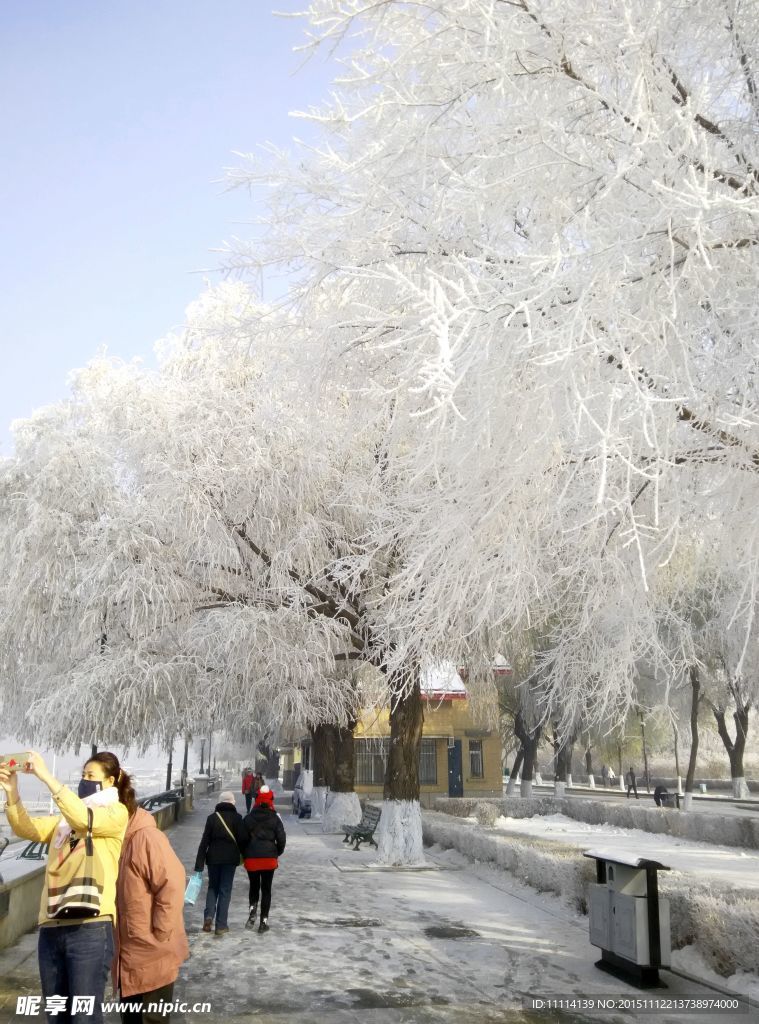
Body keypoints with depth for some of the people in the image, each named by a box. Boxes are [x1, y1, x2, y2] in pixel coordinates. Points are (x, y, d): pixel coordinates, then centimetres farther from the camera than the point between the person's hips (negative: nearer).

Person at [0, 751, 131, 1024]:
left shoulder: (117, 813, 1)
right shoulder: (66, 816, 20)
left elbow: (86, 819, -18)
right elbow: (27, 829, 8)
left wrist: (46, 776, -19)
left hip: (90, 928, -6)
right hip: (51, 928, 6)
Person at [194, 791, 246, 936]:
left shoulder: (212, 817, 1)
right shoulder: (237, 818, -5)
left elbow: (204, 842, 0)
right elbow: (242, 839, -9)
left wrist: (199, 865, 1)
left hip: (213, 858, 2)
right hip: (230, 858, -2)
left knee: (212, 887, 18)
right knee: (225, 890, 6)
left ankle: (208, 916, -2)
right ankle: (221, 925, 6)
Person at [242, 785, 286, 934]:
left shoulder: (248, 818, -1)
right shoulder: (275, 819, -3)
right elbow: (281, 839, -4)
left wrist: (244, 854, 12)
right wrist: (277, 853, 12)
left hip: (251, 858, 1)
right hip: (269, 859, -1)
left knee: (254, 887, 17)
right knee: (266, 889, 7)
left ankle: (252, 909, -7)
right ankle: (264, 921, 7)